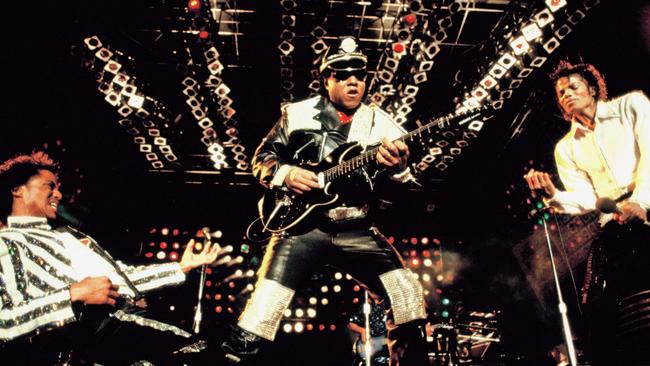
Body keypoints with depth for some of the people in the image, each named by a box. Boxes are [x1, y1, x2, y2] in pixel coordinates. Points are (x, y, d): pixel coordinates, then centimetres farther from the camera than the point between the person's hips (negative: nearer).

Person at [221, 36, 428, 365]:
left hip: (357, 230, 2)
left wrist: (397, 166, -20)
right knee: (261, 313, -13)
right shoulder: (297, 114, 7)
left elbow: (396, 189, 4)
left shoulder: (380, 122, 10)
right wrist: (285, 173, -10)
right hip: (303, 223, -2)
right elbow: (261, 158, 12)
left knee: (407, 293, -8)